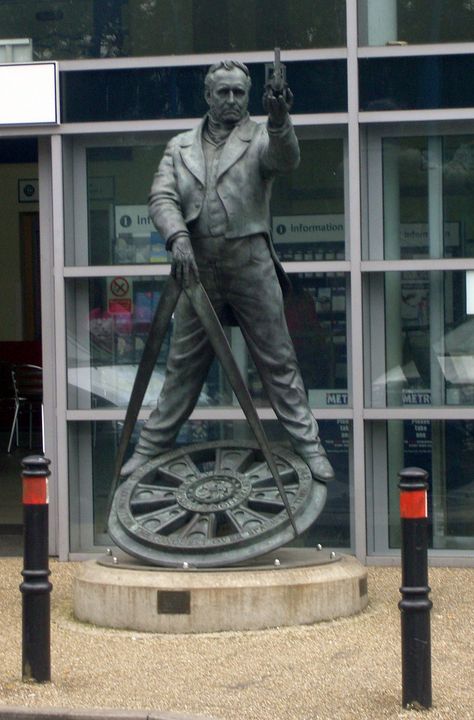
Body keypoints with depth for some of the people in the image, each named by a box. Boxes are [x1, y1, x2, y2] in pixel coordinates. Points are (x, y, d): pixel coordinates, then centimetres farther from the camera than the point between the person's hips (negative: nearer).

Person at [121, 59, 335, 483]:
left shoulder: (259, 139, 0)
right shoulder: (181, 147, 10)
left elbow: (286, 159, -22)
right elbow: (162, 197, 0)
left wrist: (279, 122, -45)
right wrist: (178, 237, -20)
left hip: (251, 268, -3)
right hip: (197, 268, 3)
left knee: (278, 360, 2)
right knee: (183, 364, 11)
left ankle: (308, 445, 6)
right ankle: (151, 445, 19)